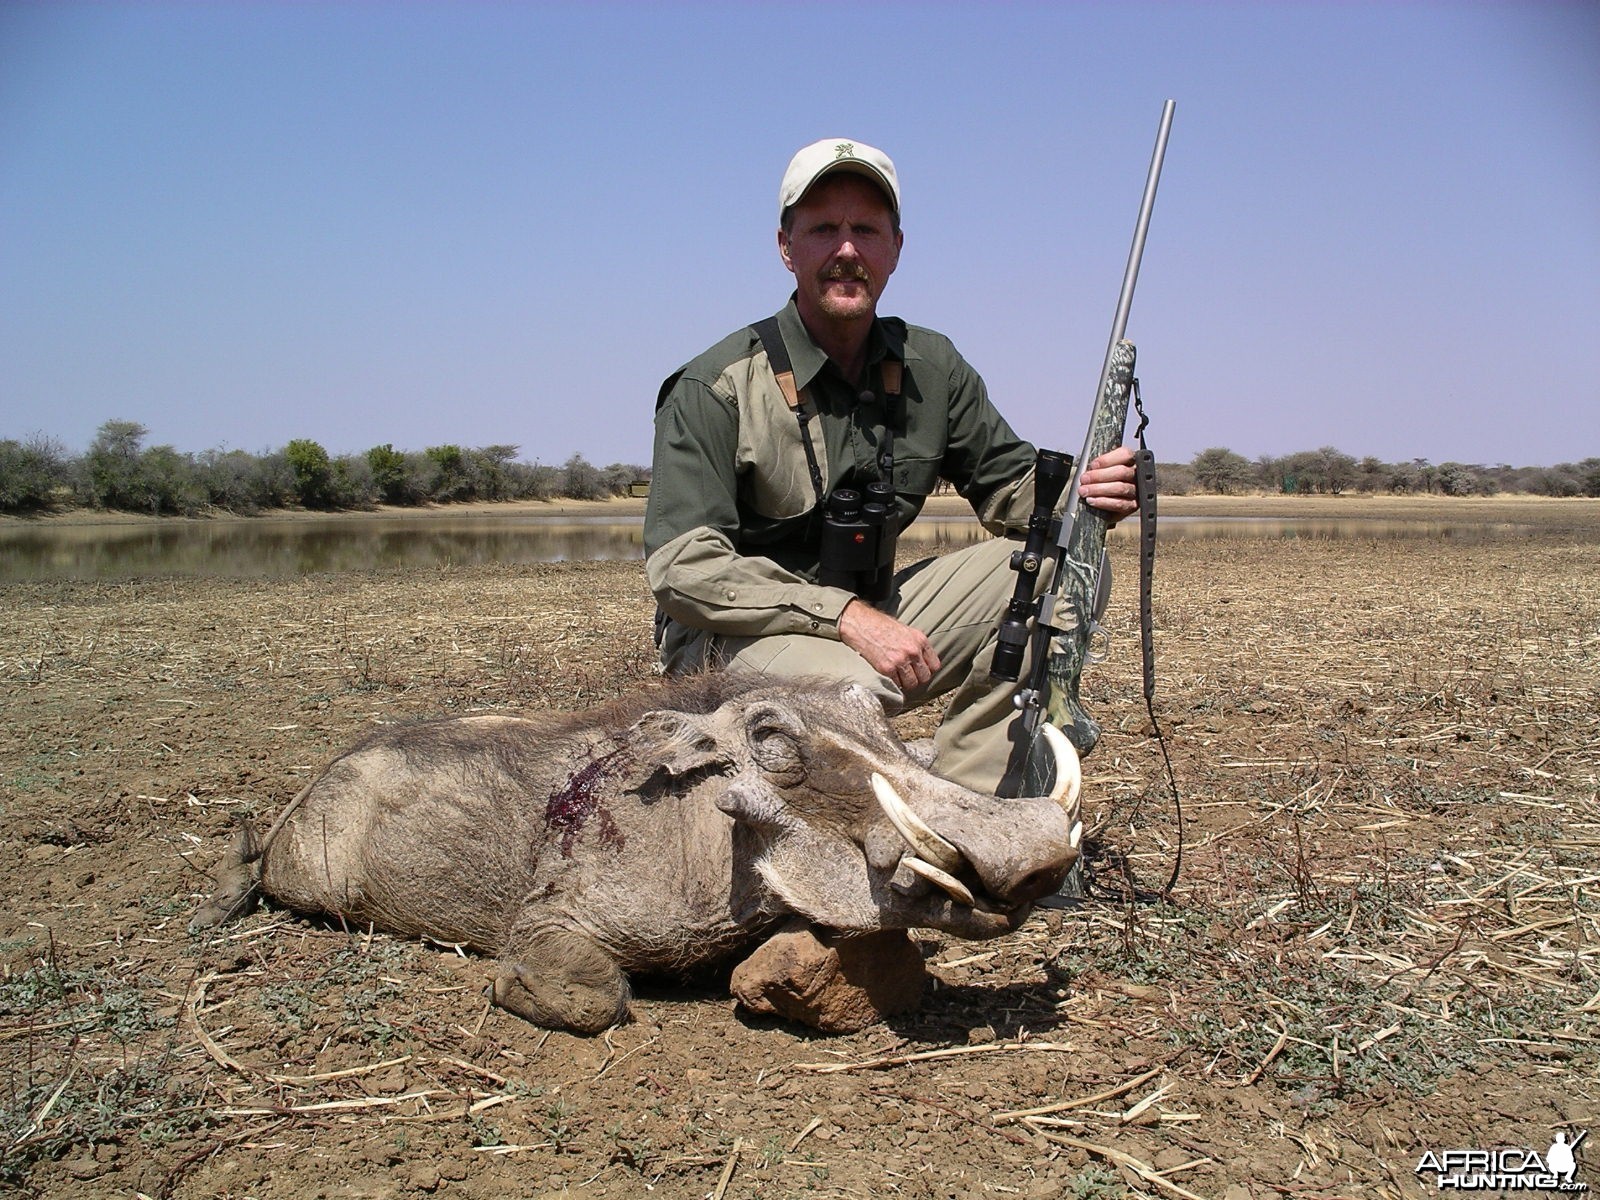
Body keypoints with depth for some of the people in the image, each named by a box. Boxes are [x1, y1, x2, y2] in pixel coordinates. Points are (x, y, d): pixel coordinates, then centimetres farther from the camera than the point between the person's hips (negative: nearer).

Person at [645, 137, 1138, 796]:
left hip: (871, 616, 6)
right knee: (849, 683, -38)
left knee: (1051, 571, -8)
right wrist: (847, 617, -32)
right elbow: (683, 568, -22)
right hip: (734, 638, -6)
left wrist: (1080, 494, -15)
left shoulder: (932, 368, 1)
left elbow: (1012, 487, 9)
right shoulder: (717, 389, -15)